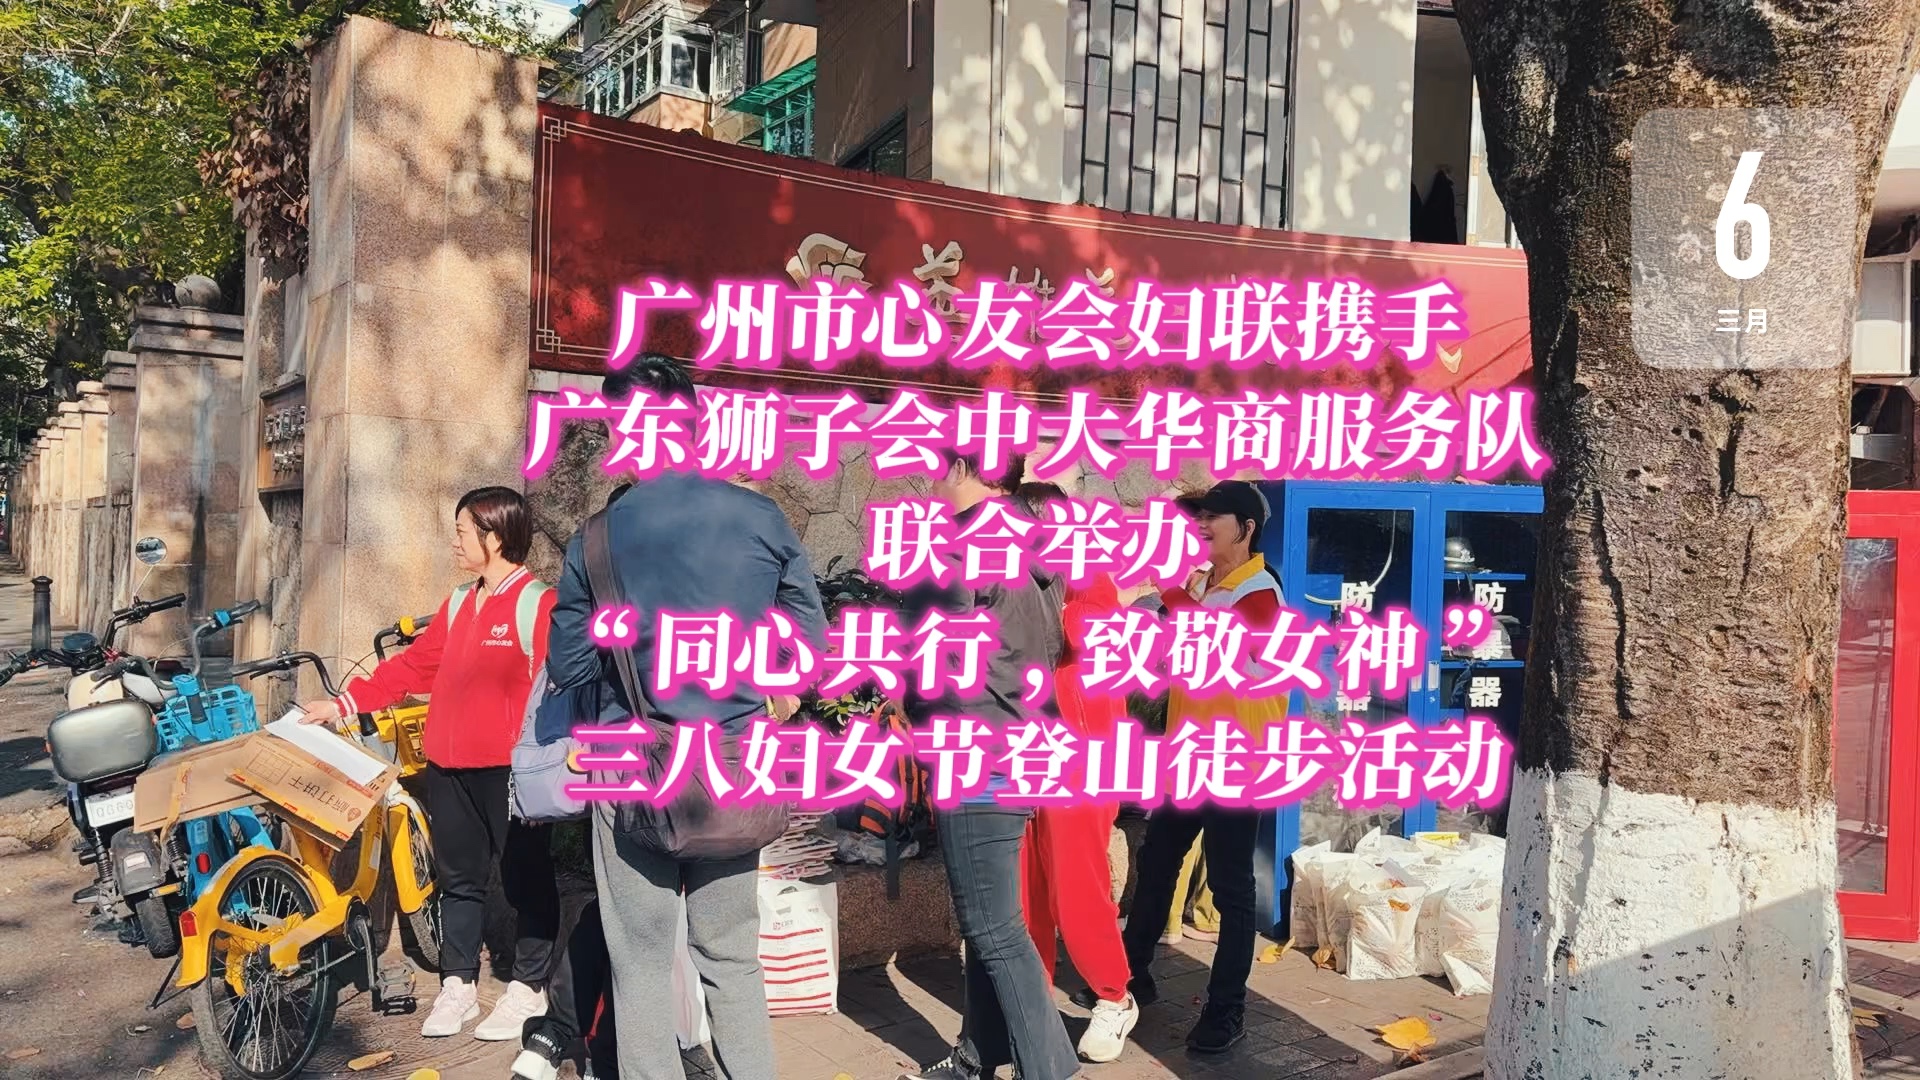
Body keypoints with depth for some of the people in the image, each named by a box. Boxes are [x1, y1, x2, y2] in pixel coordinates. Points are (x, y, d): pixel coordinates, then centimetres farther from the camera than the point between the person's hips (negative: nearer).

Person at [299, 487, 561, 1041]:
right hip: (449, 767, 8)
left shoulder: (537, 603, -11)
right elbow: (412, 665, 18)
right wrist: (343, 704, 13)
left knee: (526, 878, 5)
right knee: (458, 877, 15)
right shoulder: (458, 604, 15)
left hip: (509, 769, -8)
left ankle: (528, 988, 18)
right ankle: (458, 985, 27)